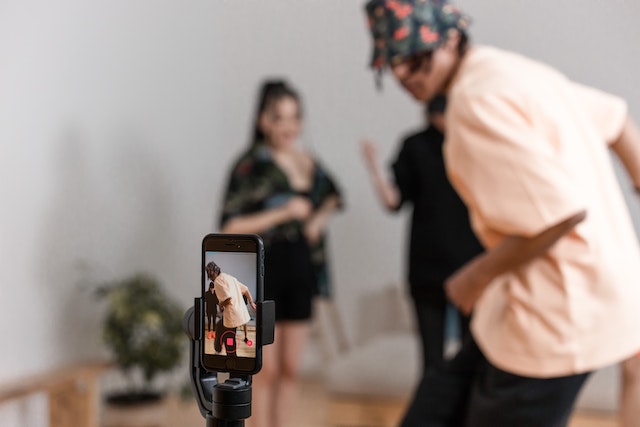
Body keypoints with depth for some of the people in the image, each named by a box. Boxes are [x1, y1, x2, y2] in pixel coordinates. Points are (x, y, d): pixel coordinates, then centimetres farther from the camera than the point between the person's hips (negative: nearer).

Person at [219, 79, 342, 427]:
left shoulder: (309, 163, 7)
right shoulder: (251, 165, -9)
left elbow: (331, 197, 26)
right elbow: (230, 227, -14)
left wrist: (320, 219, 5)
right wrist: (283, 213, -18)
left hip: (302, 274, 5)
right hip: (264, 276, -5)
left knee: (290, 369, 11)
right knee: (266, 370, 0)